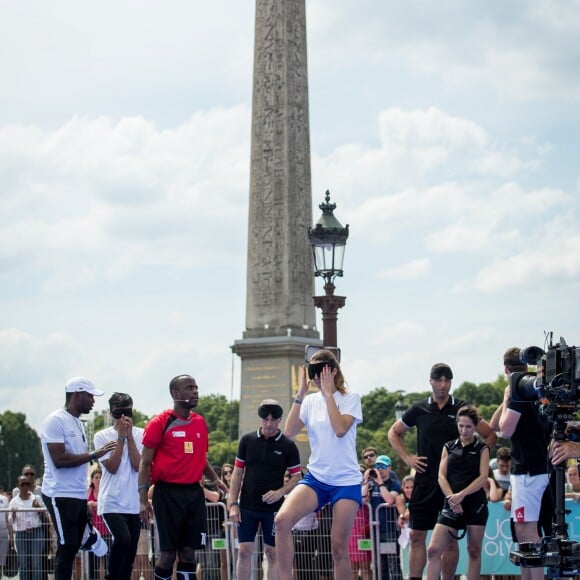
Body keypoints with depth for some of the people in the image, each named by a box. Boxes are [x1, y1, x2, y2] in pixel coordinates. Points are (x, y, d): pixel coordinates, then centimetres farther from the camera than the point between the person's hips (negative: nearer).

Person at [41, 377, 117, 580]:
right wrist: (93, 454, -16)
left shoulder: (77, 422, 17)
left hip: (79, 495, 9)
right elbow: (59, 460, -20)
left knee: (73, 547, 9)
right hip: (61, 496, -9)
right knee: (67, 547, -8)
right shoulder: (56, 421, -12)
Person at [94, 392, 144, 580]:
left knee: (130, 555, 7)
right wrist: (121, 437, -12)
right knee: (123, 540, -24)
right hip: (112, 503, -3)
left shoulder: (140, 434, 5)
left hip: (134, 504, 4)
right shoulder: (101, 436, -1)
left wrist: (129, 436, -11)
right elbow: (112, 467, -11)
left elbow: (138, 466, -7)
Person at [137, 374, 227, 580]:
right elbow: (145, 462, -6)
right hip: (168, 493, -5)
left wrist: (215, 479, 5)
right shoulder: (160, 423, -7)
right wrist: (143, 500, -12)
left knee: (189, 551, 7)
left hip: (194, 493, 5)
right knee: (168, 552, -2)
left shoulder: (200, 422, 11)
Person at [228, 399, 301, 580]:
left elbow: (297, 477, 1)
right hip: (247, 507, 2)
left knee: (273, 553, 2)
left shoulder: (288, 446, -2)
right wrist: (233, 504, 1)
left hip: (273, 508, -1)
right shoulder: (247, 440, 3)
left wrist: (280, 492, -16)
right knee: (244, 551, 1)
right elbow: (238, 472, 6)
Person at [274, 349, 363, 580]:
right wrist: (301, 394, -7)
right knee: (282, 520, -23)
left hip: (346, 481, -3)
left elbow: (340, 429, -18)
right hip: (315, 478, 3)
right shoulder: (310, 401, 7)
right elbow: (289, 432, -5)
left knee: (339, 547, -1)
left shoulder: (350, 398, -2)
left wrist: (328, 393, -13)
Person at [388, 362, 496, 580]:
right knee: (416, 535, -1)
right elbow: (394, 433, 19)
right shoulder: (419, 409, 6)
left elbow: (490, 436, 9)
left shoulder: (462, 409, 2)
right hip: (424, 481, 1)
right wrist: (406, 457, 6)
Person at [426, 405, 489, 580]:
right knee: (433, 549, -9)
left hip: (475, 504, -2)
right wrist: (451, 497, -12)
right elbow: (441, 475, 5)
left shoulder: (482, 448, 5)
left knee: (474, 551, 3)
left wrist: (461, 495, -17)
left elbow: (483, 477, -6)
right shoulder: (449, 447, 12)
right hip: (451, 504, 2)